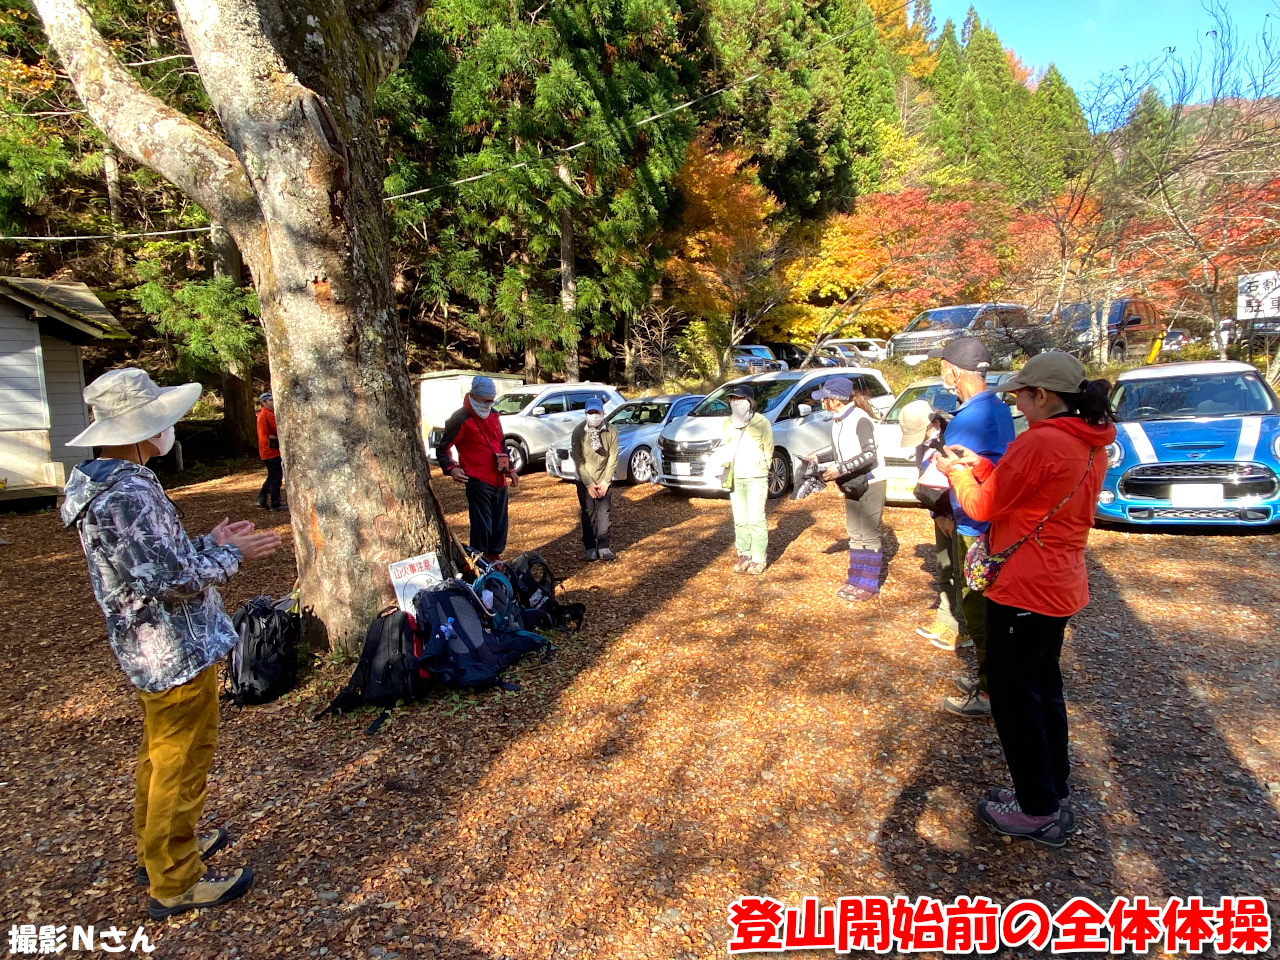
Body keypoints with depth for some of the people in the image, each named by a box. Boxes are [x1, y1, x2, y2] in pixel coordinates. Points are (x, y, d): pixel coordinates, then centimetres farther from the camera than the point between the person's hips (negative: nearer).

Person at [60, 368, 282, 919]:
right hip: (178, 651, -10)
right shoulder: (131, 494, -26)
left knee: (159, 756, 25)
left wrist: (210, 544, 9)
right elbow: (174, 579, -27)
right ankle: (175, 883, 21)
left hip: (151, 648, 11)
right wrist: (230, 555, -12)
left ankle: (157, 849, 44)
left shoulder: (107, 483, 6)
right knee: (181, 765, 5)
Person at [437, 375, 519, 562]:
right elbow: (442, 449, -3)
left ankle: (494, 558, 27)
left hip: (499, 480, 7)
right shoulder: (461, 419, -8)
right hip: (478, 481, -7)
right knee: (482, 526, -9)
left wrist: (510, 470, 21)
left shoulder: (493, 416, 14)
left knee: (500, 524, 13)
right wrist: (451, 468, -18)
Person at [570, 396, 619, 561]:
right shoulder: (579, 432, -11)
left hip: (604, 480, 1)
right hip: (585, 481, -1)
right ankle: (590, 548, 9)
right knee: (588, 515, 0)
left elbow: (613, 458, -3)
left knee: (604, 514, -1)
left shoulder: (611, 431, -8)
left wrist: (605, 482, -8)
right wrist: (589, 484, -12)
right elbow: (577, 460, -10)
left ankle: (603, 547, 6)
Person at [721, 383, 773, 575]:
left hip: (755, 478, -5)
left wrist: (760, 469, 2)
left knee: (756, 520, -5)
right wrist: (727, 467, 8)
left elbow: (768, 449, 3)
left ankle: (759, 559, 3)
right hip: (734, 478, 5)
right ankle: (744, 556, 17)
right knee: (739, 520, 8)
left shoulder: (761, 422, -4)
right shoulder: (728, 424, 11)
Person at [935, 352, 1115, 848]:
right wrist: (981, 466, 13)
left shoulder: (1039, 442, -23)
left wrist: (955, 471, 3)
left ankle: (1038, 810, 18)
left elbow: (982, 506, -15)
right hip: (1060, 587, 9)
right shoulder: (1092, 444, 6)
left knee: (1014, 698, 5)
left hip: (1023, 591, -9)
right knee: (1044, 689, 22)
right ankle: (1055, 792, 35)